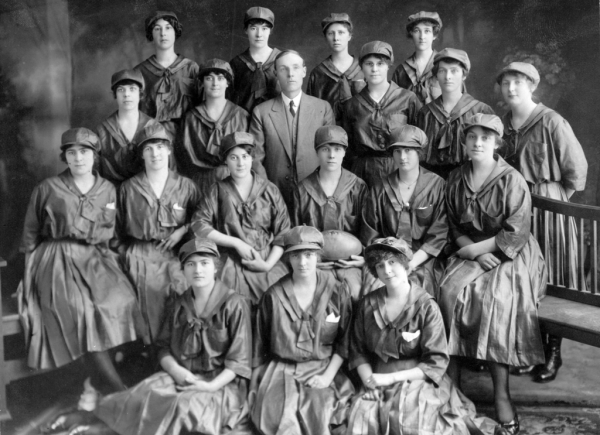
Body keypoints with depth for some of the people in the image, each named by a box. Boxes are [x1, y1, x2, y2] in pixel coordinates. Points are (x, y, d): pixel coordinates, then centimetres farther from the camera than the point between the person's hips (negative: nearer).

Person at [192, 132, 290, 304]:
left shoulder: (269, 190, 6)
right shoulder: (219, 190, 6)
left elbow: (283, 233, 5)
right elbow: (199, 226, 0)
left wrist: (268, 264, -7)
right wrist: (236, 242, -7)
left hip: (267, 262, 1)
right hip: (232, 263, -1)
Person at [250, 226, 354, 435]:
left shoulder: (337, 292, 0)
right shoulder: (273, 296, 2)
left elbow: (344, 341, 3)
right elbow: (260, 344, 9)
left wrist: (328, 375, -7)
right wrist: (254, 386, 8)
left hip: (322, 369, 0)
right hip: (281, 370, 0)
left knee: (318, 416, -25)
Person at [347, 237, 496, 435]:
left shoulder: (426, 306, -7)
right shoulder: (367, 305, 4)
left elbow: (436, 363, -8)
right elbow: (358, 351, 9)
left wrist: (391, 377, -13)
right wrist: (368, 378, -11)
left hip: (417, 380, -3)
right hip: (377, 383, 3)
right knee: (361, 416, -24)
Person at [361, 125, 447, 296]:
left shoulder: (437, 185, 3)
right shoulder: (381, 189, 10)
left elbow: (439, 234, -3)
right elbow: (370, 233, 8)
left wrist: (410, 264, -14)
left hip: (423, 259, -1)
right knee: (372, 288, -27)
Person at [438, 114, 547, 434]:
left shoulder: (512, 180, -9)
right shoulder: (457, 179, 7)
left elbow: (516, 233, -13)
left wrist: (477, 249, -13)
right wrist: (467, 246, -9)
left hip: (510, 255, -4)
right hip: (472, 252, 4)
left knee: (495, 299, -30)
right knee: (449, 290, -24)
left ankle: (501, 393, -22)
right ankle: (451, 380, -18)